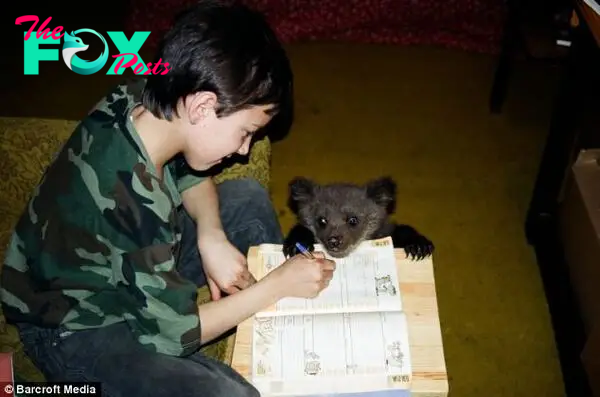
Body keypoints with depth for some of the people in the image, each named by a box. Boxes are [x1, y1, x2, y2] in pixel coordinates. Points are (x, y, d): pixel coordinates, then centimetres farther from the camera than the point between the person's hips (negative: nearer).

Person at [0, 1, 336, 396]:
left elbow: (188, 174, 4)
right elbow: (174, 331, -26)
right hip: (77, 328, -8)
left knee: (249, 198, 7)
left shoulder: (138, 100, -18)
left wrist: (212, 237, -14)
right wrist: (278, 283, -19)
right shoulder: (129, 197, -38)